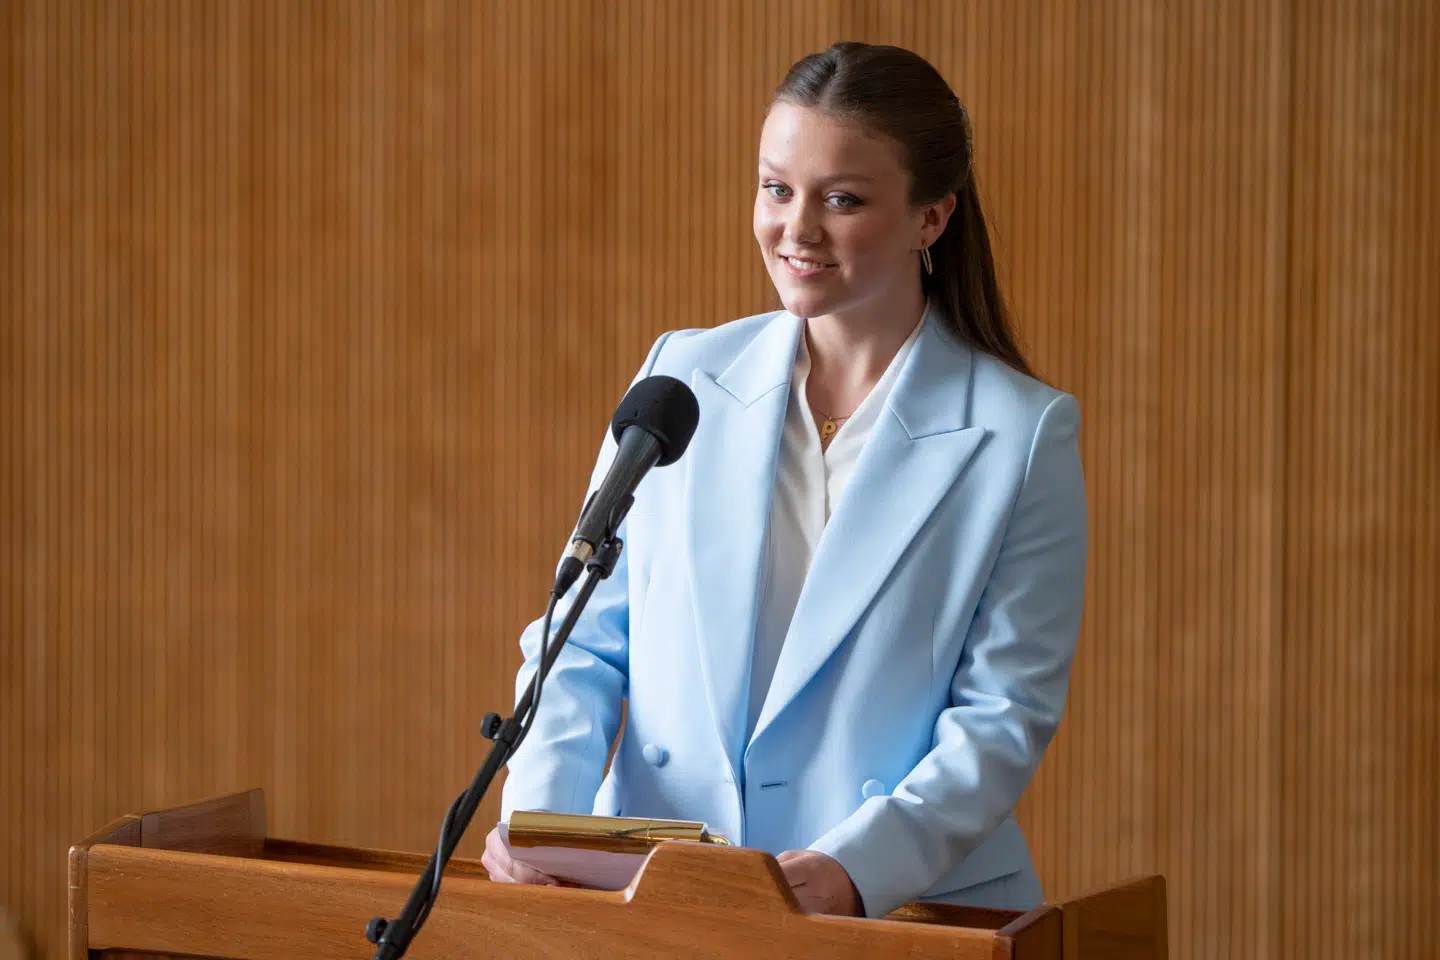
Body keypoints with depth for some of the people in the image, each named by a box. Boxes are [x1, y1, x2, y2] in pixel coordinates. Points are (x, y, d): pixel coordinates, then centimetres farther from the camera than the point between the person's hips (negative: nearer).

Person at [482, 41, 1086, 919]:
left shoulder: (1021, 434, 1)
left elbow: (1006, 710, -2)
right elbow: (586, 641, 12)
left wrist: (856, 868, -17)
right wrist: (538, 812, -6)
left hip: (904, 911, -2)